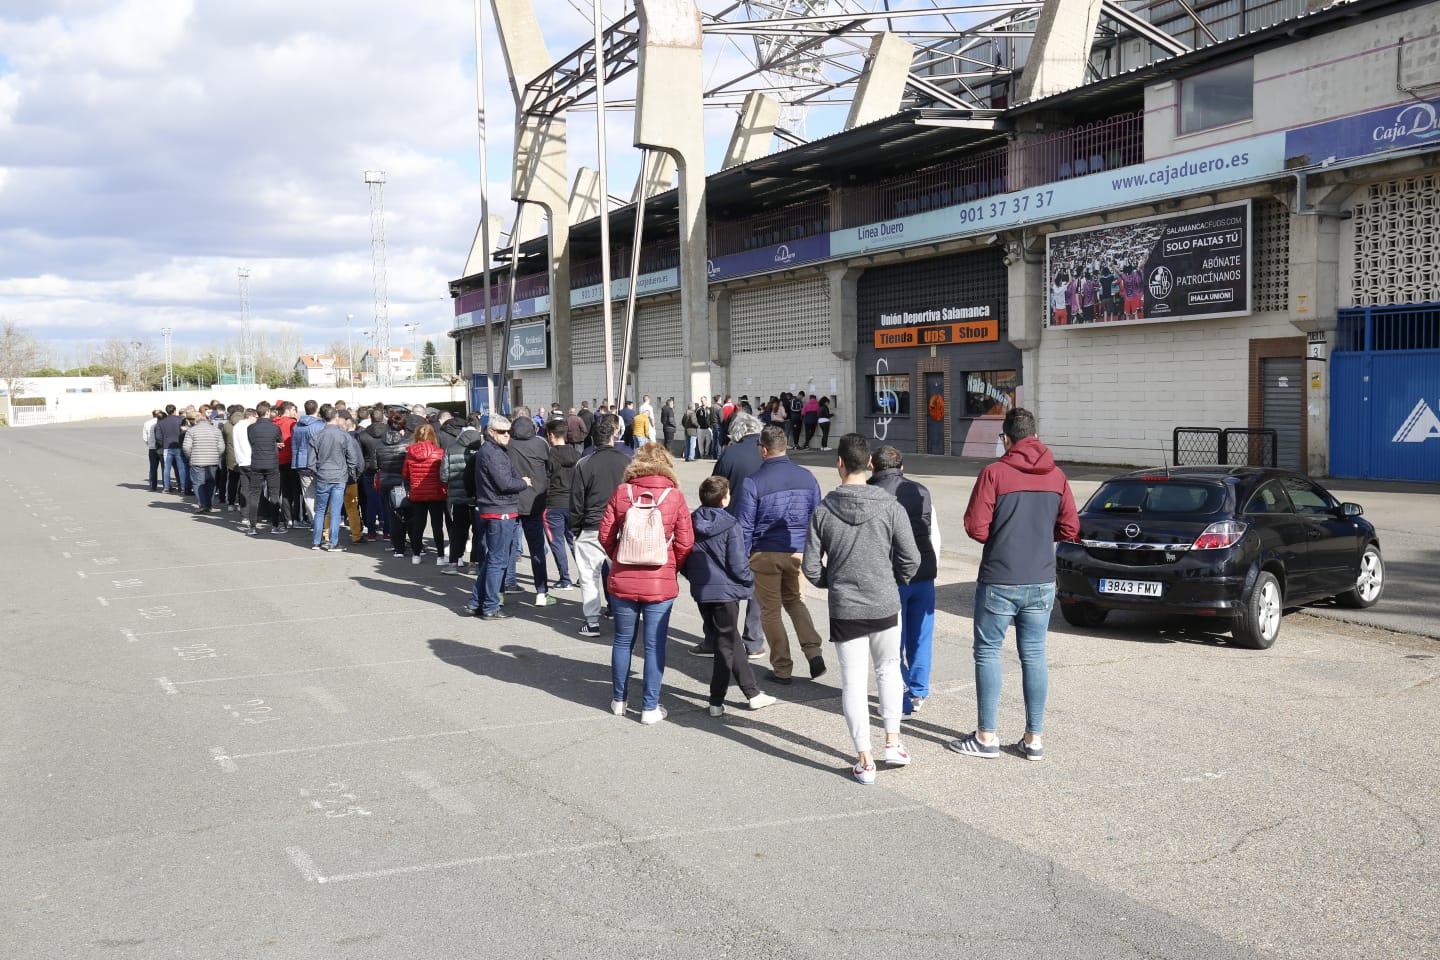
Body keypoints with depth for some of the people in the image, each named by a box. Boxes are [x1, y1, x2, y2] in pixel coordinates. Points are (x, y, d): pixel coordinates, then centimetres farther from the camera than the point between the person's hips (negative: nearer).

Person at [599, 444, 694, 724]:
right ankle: (650, 707, 12)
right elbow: (685, 543, -5)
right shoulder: (674, 496, -6)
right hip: (661, 584, -2)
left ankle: (618, 701, 28)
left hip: (622, 581, 2)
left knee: (622, 641, 16)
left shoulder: (621, 492, -4)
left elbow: (605, 535, -2)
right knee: (655, 646, 6)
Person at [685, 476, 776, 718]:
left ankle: (752, 693, 26)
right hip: (725, 592, -6)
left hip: (700, 592, 6)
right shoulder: (730, 526, -15)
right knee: (725, 646, 6)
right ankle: (716, 702, 8)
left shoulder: (691, 523, 1)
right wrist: (750, 580, 3)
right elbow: (737, 565, -15)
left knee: (732, 641, 17)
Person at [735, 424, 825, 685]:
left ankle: (782, 668, 16)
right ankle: (813, 652, 9)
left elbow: (745, 526, -9)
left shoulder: (752, 482, -12)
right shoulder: (806, 477, 1)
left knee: (771, 610, 11)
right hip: (799, 553, 4)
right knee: (794, 600, 24)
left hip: (766, 555, -4)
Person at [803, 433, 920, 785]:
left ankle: (864, 759, 8)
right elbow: (910, 559, -7)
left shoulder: (823, 511, -6)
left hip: (844, 610, 0)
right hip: (885, 605, 1)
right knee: (888, 668, 21)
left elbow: (811, 566, -4)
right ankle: (893, 741, 22)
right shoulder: (890, 506, -8)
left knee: (854, 680, 5)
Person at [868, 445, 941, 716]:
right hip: (924, 576, 5)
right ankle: (918, 693, 25)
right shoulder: (921, 491, 7)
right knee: (921, 637, 16)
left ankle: (903, 701, 10)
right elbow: (935, 535, 11)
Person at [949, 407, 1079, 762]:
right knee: (1034, 656, 11)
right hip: (1042, 583, 4)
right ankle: (1034, 738, 15)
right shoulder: (1056, 476, 4)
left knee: (987, 653, 7)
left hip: (999, 582, -4)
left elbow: (976, 529, -12)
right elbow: (1070, 529, 5)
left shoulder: (994, 473, -10)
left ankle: (987, 736, 10)